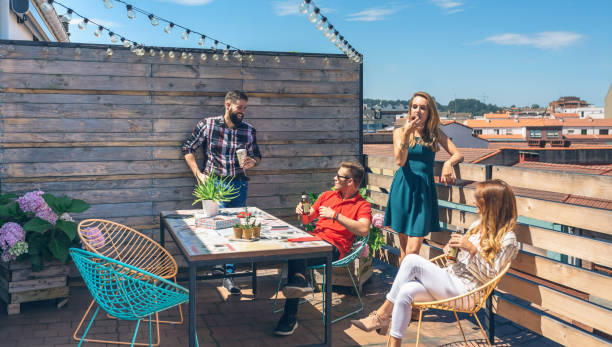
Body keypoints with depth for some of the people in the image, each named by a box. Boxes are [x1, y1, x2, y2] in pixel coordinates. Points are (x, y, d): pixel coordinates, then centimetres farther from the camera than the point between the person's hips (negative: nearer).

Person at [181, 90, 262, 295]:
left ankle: (228, 274, 13)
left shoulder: (249, 130, 4)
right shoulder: (207, 125, -3)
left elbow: (257, 155, 15)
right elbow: (188, 148, 3)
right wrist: (198, 174, -4)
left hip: (238, 184, 3)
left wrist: (253, 162, -10)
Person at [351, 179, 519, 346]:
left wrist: (472, 250, -23)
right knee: (406, 291, -23)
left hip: (463, 291, -7)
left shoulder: (507, 240, -7)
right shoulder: (479, 224, 17)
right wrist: (452, 246, 3)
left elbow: (489, 276, -12)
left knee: (412, 260, -23)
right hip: (448, 280, 7)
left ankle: (382, 314, -12)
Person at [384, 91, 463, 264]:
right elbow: (400, 161, -9)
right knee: (404, 248, 6)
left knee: (413, 251, -7)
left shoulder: (435, 133, 8)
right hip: (403, 189, 0)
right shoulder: (399, 132, 4)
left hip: (424, 191, 0)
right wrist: (406, 134, -19)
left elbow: (459, 155, 6)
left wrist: (448, 163, -16)